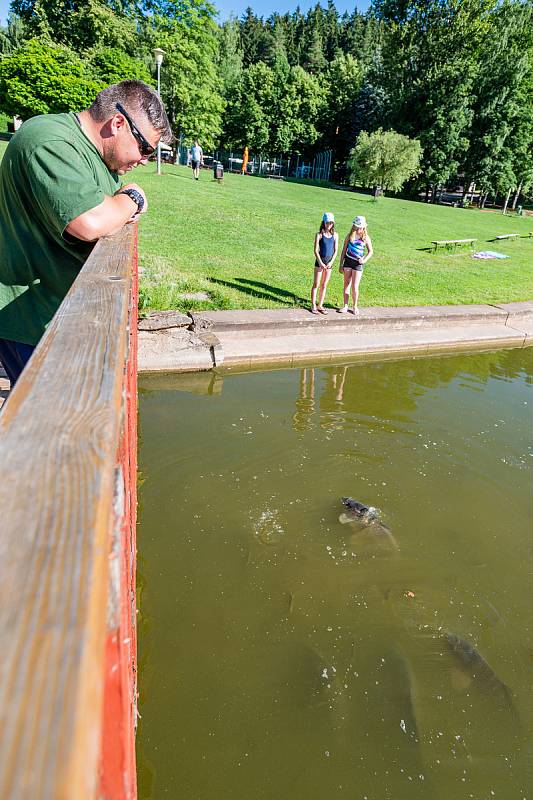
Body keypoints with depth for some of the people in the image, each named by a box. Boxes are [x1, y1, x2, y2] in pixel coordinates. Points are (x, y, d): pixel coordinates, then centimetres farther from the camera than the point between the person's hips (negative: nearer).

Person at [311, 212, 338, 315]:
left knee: (324, 285, 9)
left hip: (329, 263, 3)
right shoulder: (319, 235, -5)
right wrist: (321, 262, -15)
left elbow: (336, 250, 5)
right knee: (316, 284, 0)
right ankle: (313, 306, 6)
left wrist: (331, 262, -7)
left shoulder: (335, 235, 5)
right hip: (320, 261, -3)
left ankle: (320, 305, 18)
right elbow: (316, 250, -8)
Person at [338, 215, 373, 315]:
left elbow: (371, 252, 7)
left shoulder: (366, 238, -1)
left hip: (358, 263, -2)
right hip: (348, 261, 2)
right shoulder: (350, 236, 3)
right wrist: (341, 264, 4)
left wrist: (364, 260, -11)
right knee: (346, 285, 7)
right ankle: (345, 306, 16)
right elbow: (344, 250, 7)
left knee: (355, 287, -3)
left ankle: (355, 306, 14)